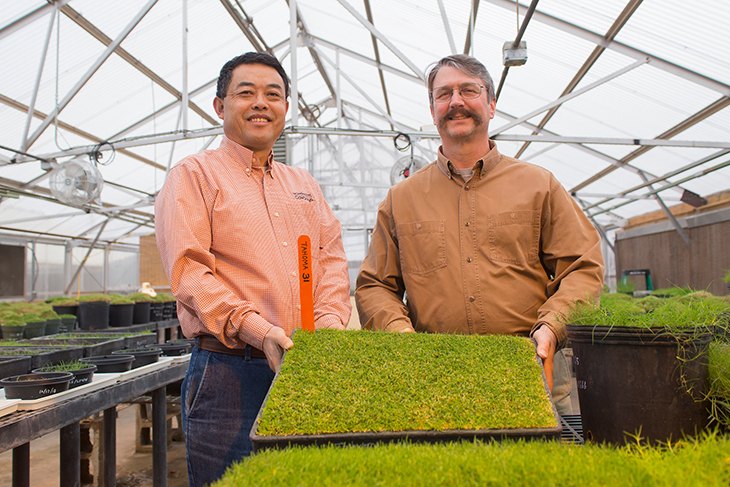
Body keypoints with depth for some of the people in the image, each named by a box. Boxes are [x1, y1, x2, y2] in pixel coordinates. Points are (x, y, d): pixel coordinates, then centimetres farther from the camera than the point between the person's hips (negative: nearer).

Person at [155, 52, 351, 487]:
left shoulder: (304, 184, 20)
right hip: (229, 369, -5)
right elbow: (189, 270, -9)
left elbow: (332, 258, 13)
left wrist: (329, 323, -6)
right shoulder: (194, 175, 3)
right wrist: (256, 329, -21)